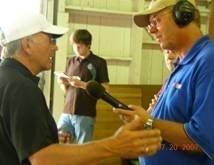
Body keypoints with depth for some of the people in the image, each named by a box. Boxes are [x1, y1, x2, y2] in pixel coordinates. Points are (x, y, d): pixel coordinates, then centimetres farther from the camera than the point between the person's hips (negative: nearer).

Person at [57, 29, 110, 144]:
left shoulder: (99, 63, 0)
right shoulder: (71, 61, 13)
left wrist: (82, 84, -16)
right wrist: (62, 83, -5)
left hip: (85, 115, -4)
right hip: (67, 113, 4)